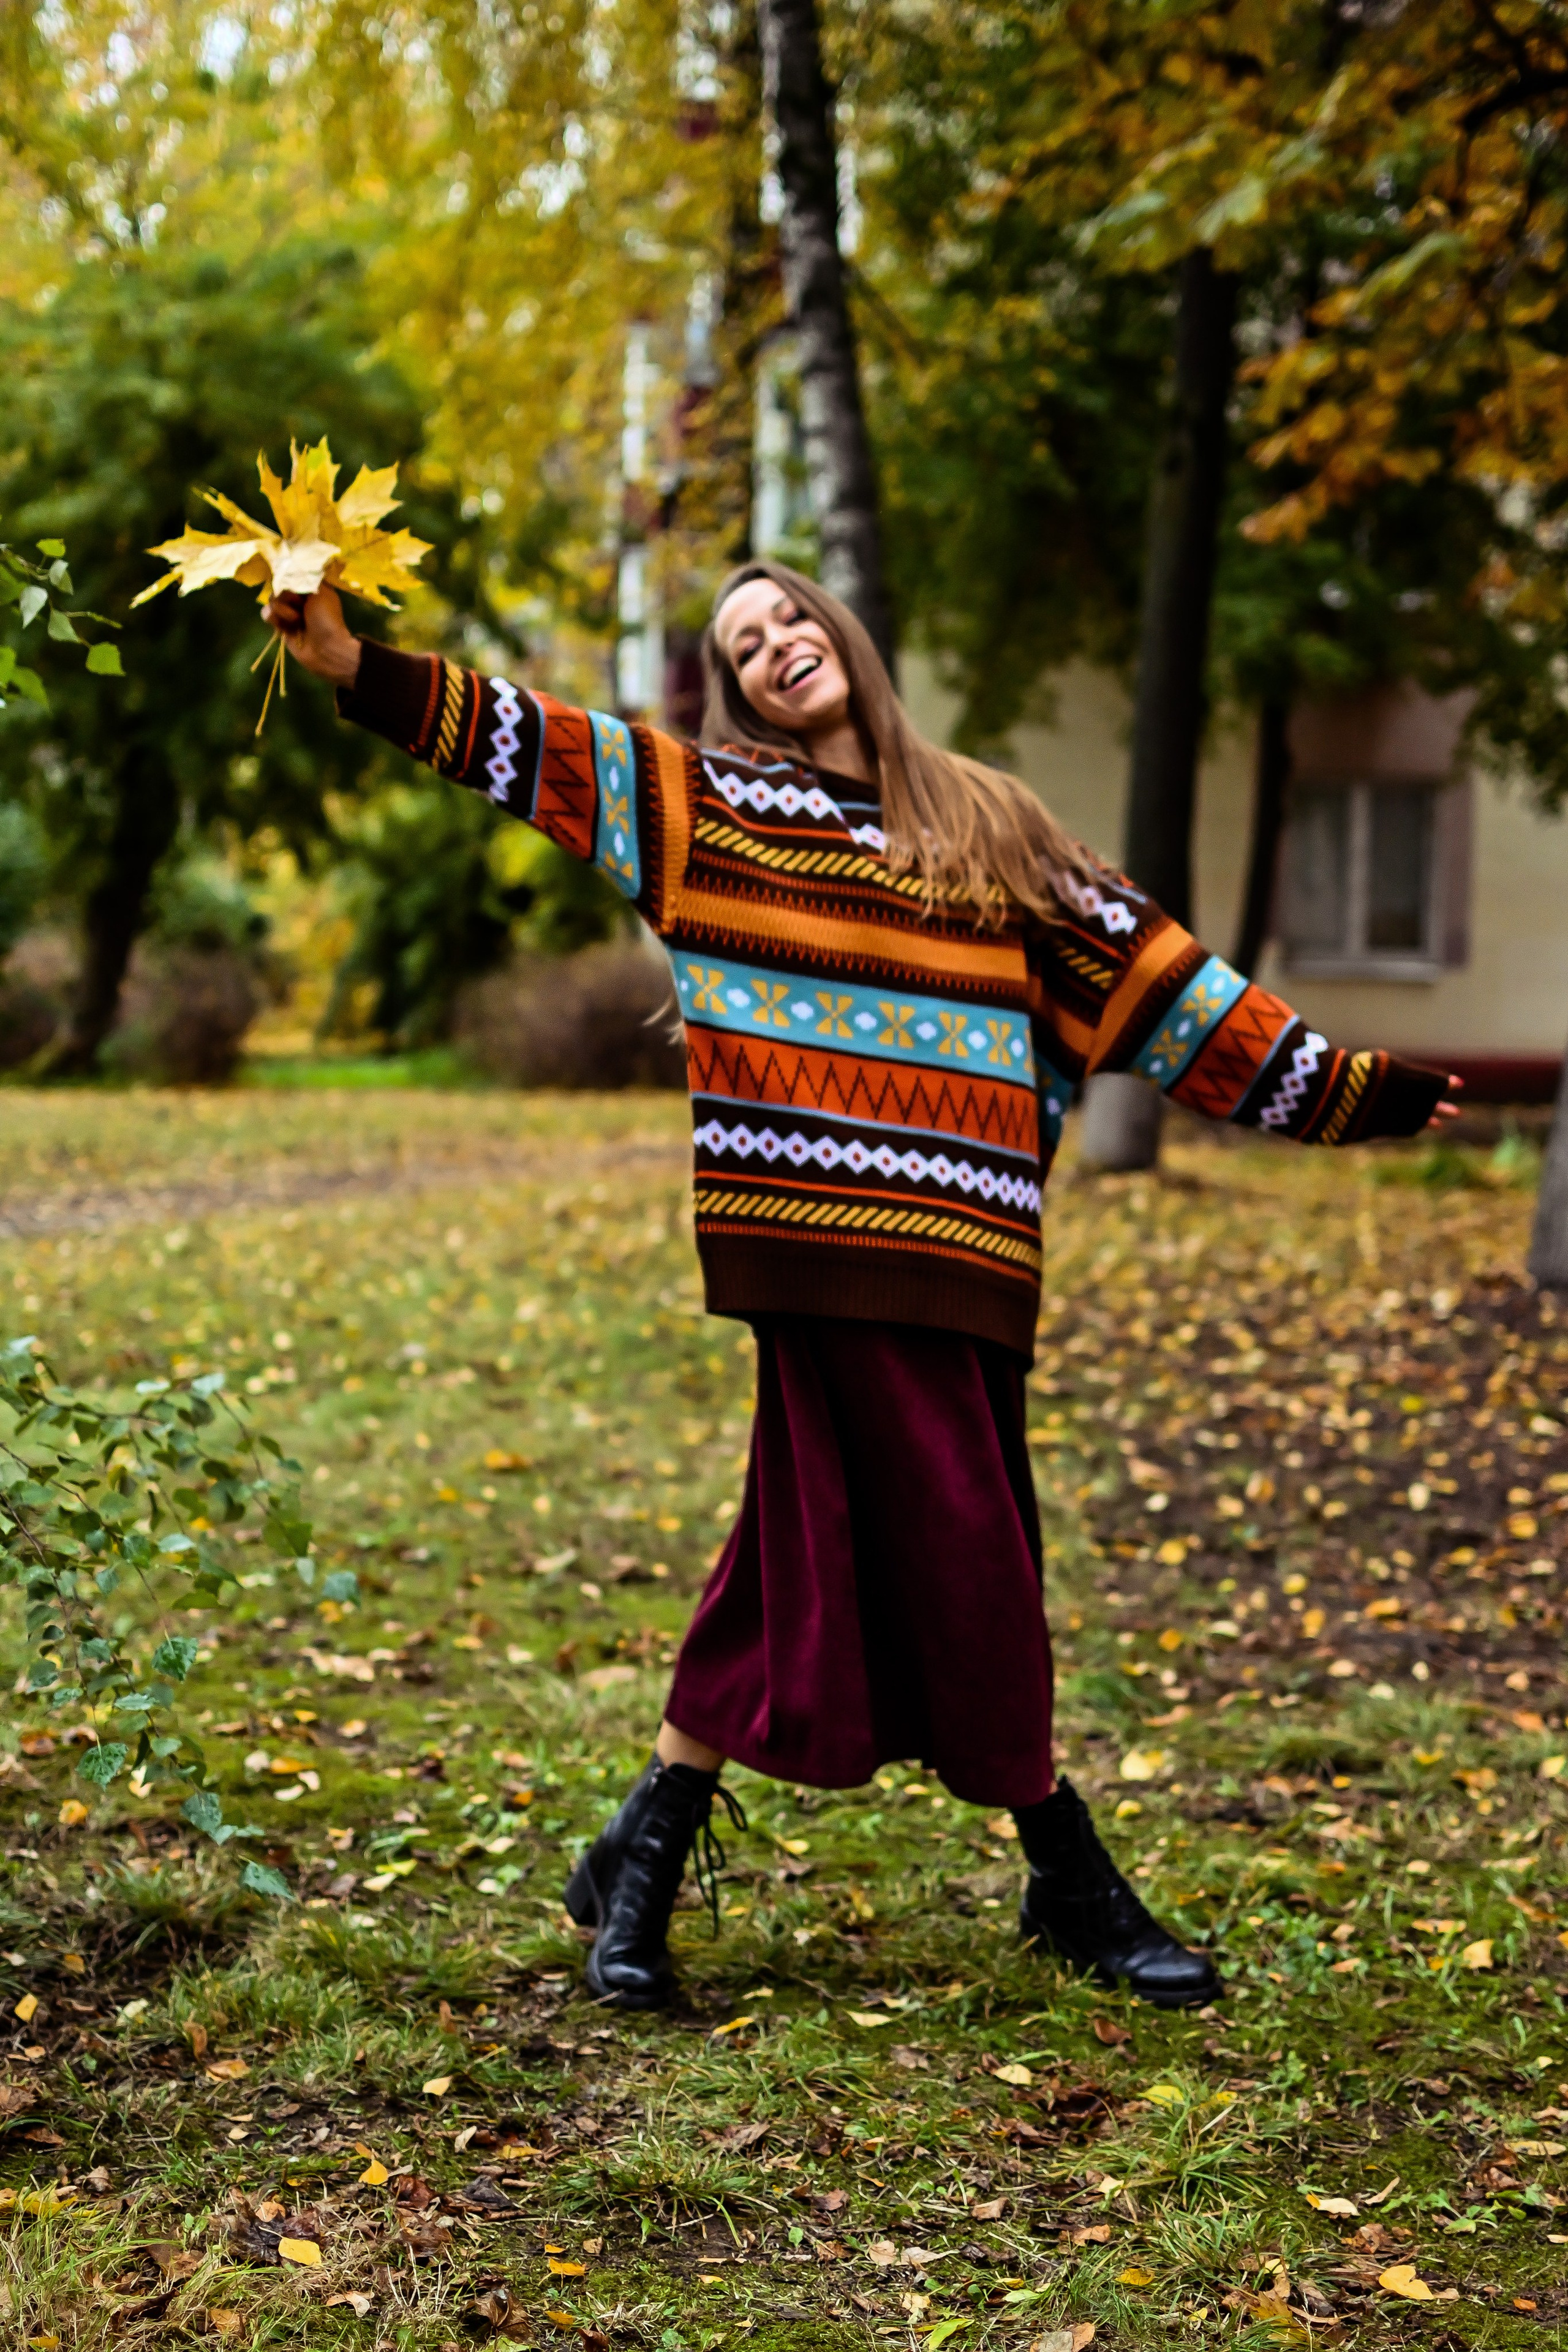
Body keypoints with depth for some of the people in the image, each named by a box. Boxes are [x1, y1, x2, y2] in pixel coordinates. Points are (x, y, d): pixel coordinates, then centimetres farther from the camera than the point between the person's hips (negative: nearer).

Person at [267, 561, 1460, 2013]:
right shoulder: (708, 803, 10)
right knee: (953, 1536, -4)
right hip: (827, 1227, -3)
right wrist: (347, 664, -10)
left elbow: (1151, 977, 18)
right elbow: (521, 742, 3)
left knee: (821, 1539, 3)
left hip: (956, 1243, 3)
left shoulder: (990, 825, 18)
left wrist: (1354, 1089, 17)